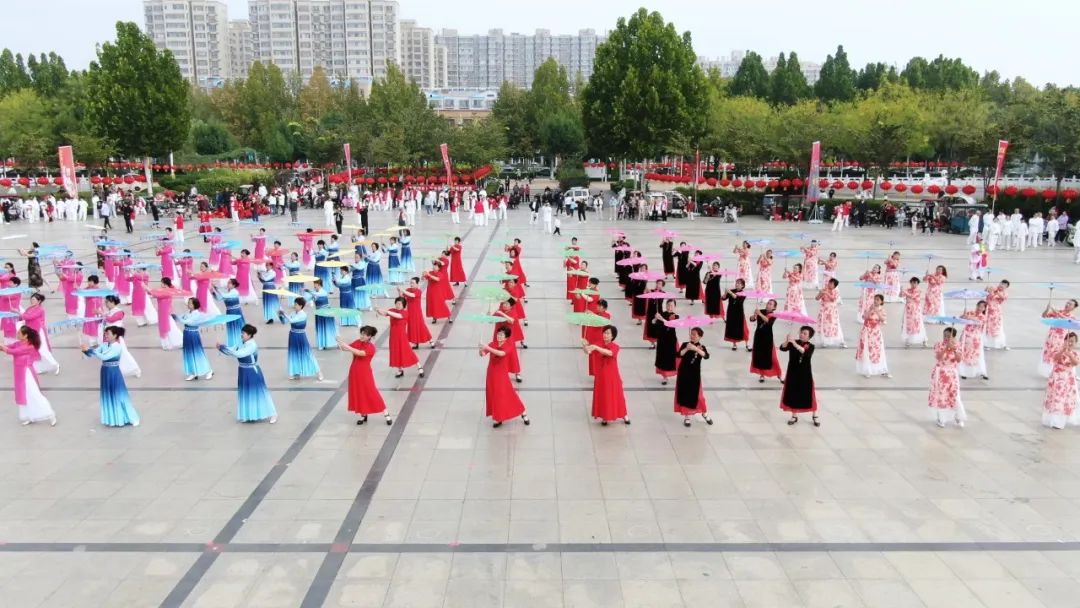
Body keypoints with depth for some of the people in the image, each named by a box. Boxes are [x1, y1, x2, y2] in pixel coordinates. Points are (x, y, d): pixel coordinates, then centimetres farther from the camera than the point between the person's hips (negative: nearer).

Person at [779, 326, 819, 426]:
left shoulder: (810, 346, -10)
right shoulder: (793, 343, -4)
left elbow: (805, 352, -32)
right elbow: (783, 348, -20)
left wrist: (794, 343, -40)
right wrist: (786, 341, -40)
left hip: (805, 375, -2)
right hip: (793, 373, 2)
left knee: (808, 395, 5)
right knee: (792, 394, 9)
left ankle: (815, 416, 23)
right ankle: (794, 416, 25)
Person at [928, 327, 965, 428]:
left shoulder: (956, 347, -1)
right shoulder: (938, 345, -7)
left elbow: (958, 360, -14)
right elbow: (938, 357, -23)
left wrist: (954, 349, -25)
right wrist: (946, 347, -30)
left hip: (951, 374, 1)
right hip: (939, 374, -1)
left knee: (955, 396, 0)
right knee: (940, 396, 5)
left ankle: (959, 418, 17)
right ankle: (941, 418, 18)